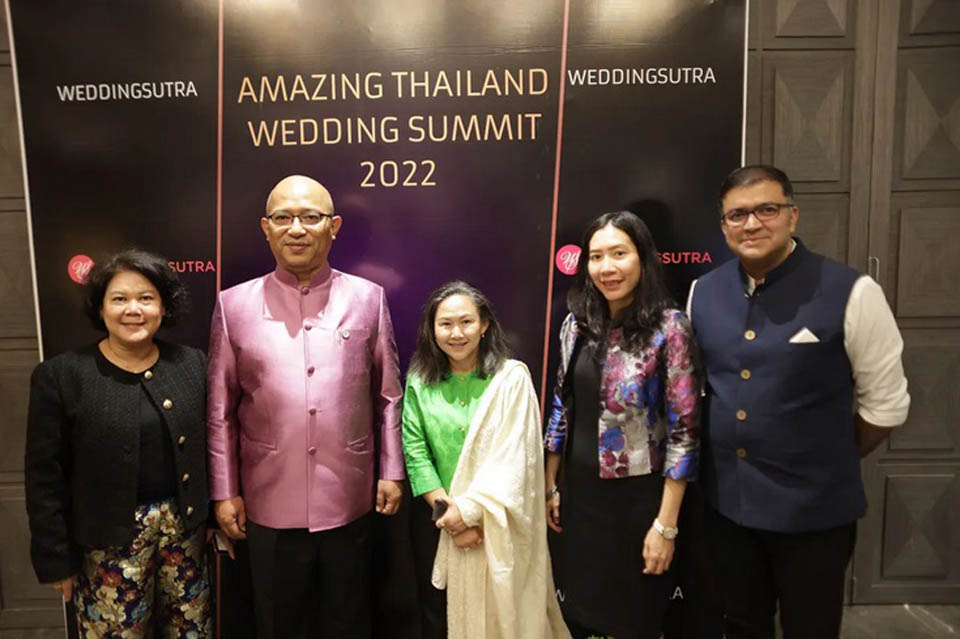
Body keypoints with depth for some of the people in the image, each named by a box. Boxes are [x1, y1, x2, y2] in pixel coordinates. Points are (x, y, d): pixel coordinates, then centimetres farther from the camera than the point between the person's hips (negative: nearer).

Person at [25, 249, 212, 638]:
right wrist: (56, 559, -5)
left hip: (185, 524, 3)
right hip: (109, 537, -2)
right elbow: (45, 478, -5)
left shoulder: (192, 364, 1)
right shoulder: (61, 375, -8)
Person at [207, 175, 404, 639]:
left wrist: (391, 472, 2)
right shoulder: (234, 304, -2)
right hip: (269, 505, 0)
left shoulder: (368, 298, -2)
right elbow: (220, 411, 2)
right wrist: (224, 492, 3)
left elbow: (388, 396, 3)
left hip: (350, 502, 0)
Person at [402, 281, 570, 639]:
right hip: (437, 519, 3)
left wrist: (470, 510, -15)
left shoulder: (512, 378, -8)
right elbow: (415, 452, -3)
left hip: (498, 524, -2)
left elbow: (514, 456, -12)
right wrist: (446, 510, -12)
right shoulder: (419, 381, 0)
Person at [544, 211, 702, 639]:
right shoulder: (577, 323, 0)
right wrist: (550, 487, 11)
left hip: (637, 497, -4)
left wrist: (665, 524, -14)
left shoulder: (668, 328, -14)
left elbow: (684, 430, -14)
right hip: (579, 492, 5)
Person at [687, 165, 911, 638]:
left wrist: (833, 463, 6)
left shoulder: (850, 293, -14)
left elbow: (885, 403, -4)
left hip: (814, 507, -3)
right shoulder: (702, 292, -1)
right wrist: (731, 458, 11)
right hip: (726, 501, 4)